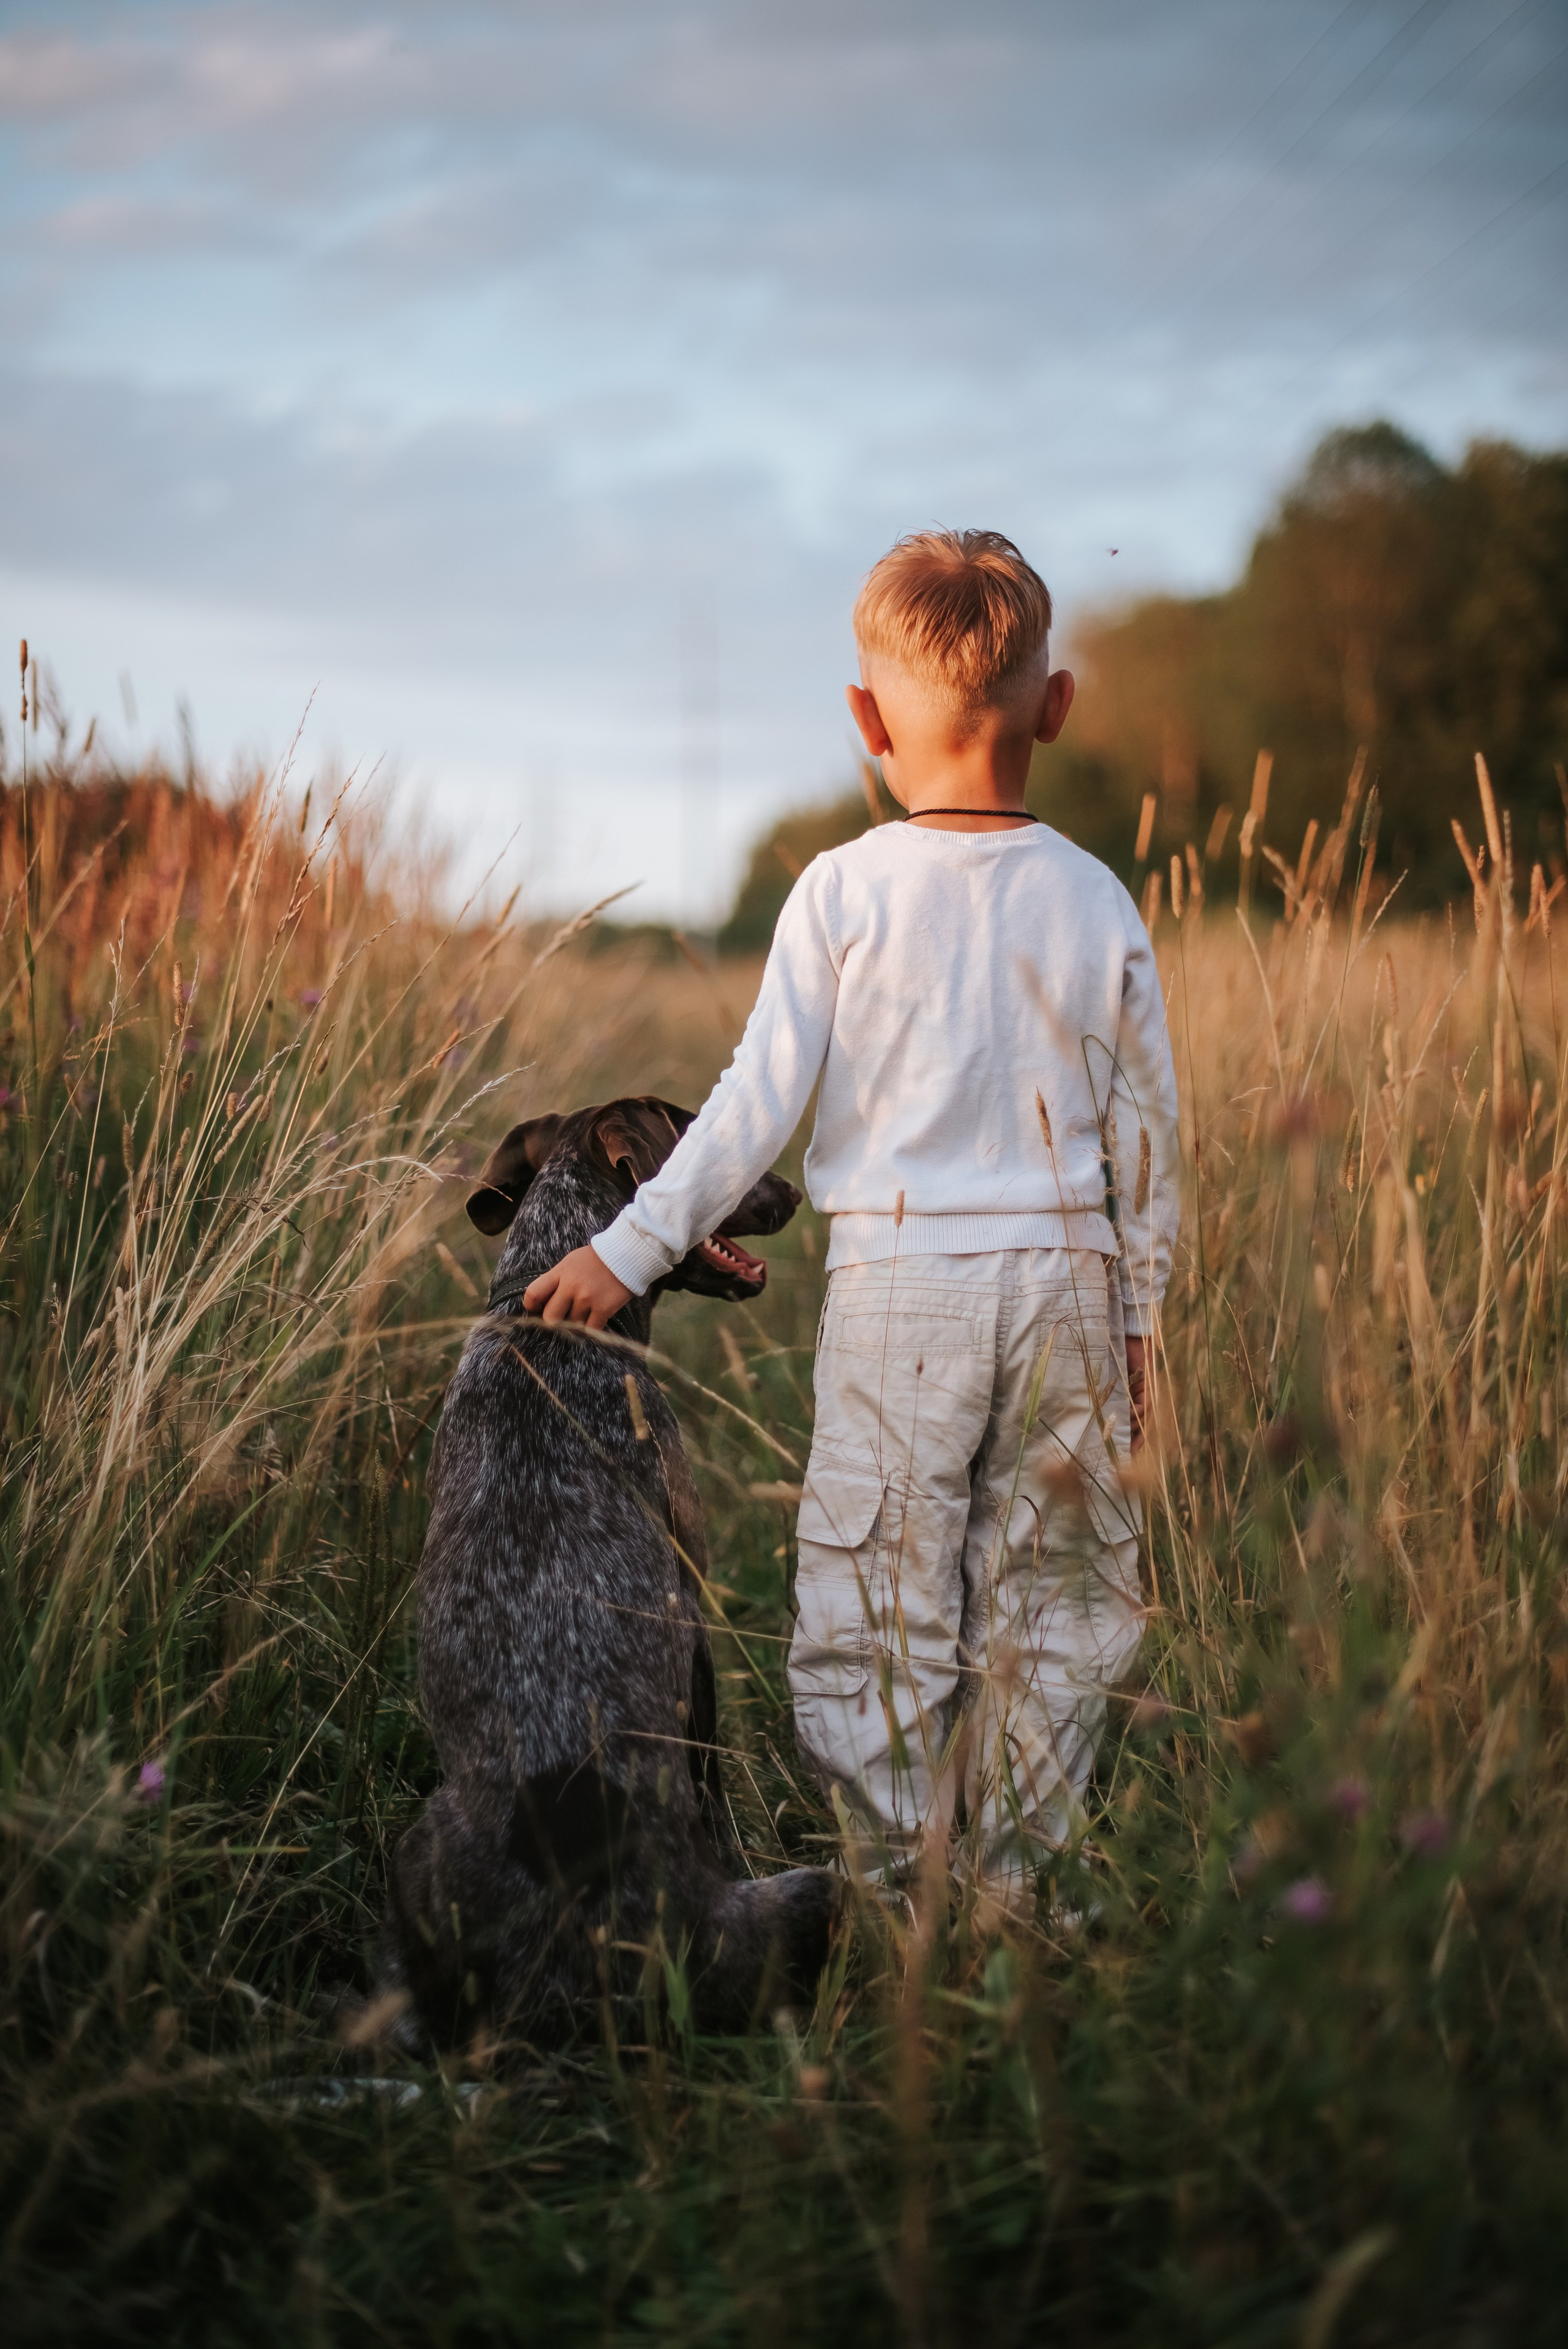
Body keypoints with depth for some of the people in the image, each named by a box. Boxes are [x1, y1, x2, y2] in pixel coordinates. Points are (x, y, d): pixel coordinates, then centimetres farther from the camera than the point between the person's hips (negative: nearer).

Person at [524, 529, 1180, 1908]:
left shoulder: (845, 891, -7)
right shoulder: (1099, 904, 1)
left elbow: (759, 1105, -9)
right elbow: (1145, 1132, 4)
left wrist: (631, 1249, -2)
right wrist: (1138, 1315, 14)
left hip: (897, 1288, -3)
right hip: (1066, 1280, 3)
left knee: (879, 1610, 6)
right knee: (1051, 1607, 12)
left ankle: (900, 1887, 9)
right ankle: (1012, 1890, 18)